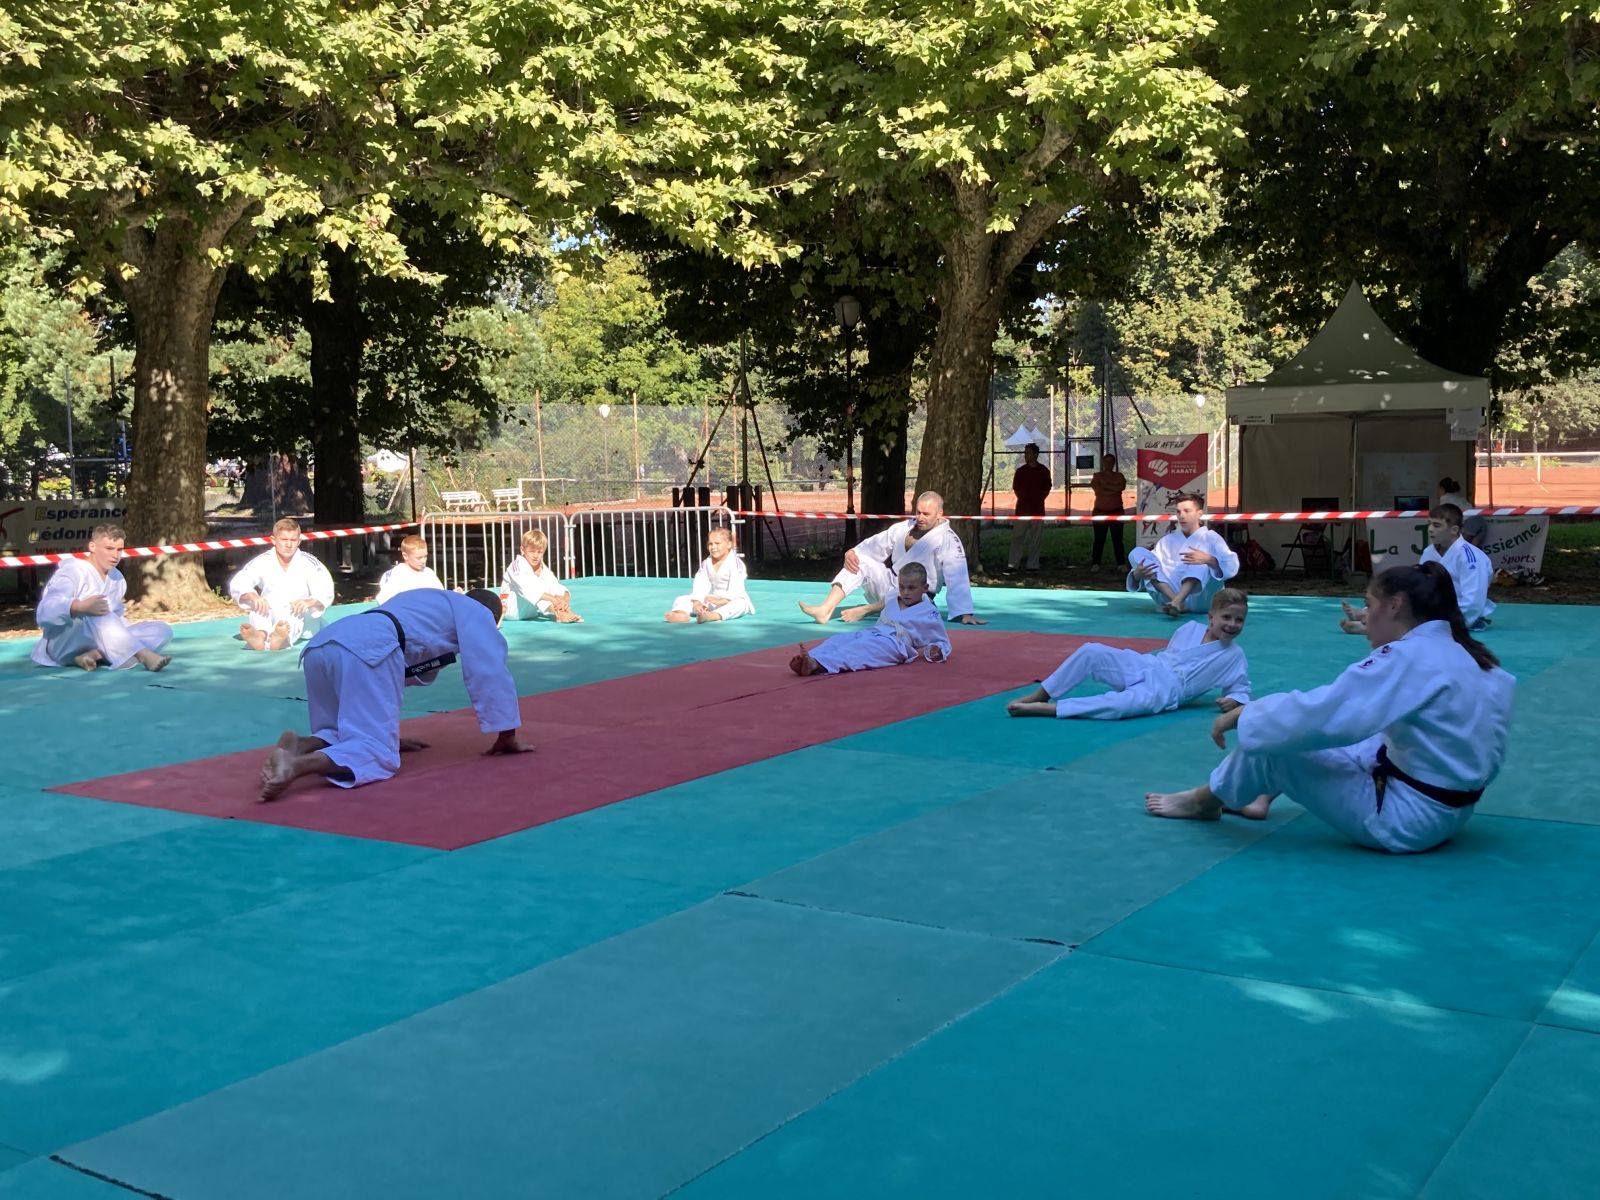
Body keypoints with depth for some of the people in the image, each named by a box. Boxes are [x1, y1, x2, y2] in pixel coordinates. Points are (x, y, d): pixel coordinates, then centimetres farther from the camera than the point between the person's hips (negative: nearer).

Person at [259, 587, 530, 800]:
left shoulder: (428, 605, 44)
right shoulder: (477, 614, 23)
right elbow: (491, 674, 13)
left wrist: (388, 731, 47)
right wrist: (507, 736, 19)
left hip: (319, 646, 8)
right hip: (365, 651, -8)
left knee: (343, 735, 23)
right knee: (378, 752, -7)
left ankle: (299, 746, -7)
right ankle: (297, 765, -30)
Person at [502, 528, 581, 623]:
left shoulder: (544, 571, 1)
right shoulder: (518, 565, -17)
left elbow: (560, 589, -11)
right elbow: (526, 588, -34)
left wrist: (565, 600, -36)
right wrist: (552, 598, -41)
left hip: (530, 612, 6)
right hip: (510, 609, -6)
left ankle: (566, 611, -34)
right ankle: (558, 614, -43)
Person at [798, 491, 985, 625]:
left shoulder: (948, 541, -13)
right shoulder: (904, 528, 6)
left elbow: (957, 579, -23)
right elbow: (877, 544, 8)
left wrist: (964, 613, -33)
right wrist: (853, 552, -13)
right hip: (889, 585, 6)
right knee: (860, 561, -16)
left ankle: (866, 609, -28)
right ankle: (825, 610, -30)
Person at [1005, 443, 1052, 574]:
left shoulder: (1043, 471, 4)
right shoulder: (1020, 471, 6)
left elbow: (1047, 488, 7)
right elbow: (1016, 488, 10)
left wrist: (1038, 499, -2)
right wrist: (1024, 498, 2)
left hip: (1038, 509, 0)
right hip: (1022, 509, 0)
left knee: (1036, 539, 2)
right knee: (1017, 537, -4)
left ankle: (1033, 566, 6)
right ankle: (1012, 566, -6)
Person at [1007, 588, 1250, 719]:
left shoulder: (1234, 657, 1)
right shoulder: (1190, 628, 10)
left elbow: (1241, 690, 7)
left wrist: (1234, 700, -13)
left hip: (1165, 691, -4)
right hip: (1144, 667, 5)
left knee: (1135, 702, -40)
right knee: (1091, 651, -19)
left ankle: (1043, 709, -39)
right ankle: (1039, 695, -8)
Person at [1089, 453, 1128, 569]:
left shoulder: (1119, 476, 8)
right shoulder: (1097, 476, 3)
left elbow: (1122, 487, -14)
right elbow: (1098, 490, -15)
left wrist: (1106, 485, -13)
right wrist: (1113, 490, -13)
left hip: (1116, 511, 1)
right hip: (1100, 511, -1)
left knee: (1117, 539, 2)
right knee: (1099, 539, 0)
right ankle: (1096, 563, 4)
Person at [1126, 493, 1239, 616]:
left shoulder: (1211, 538, 11)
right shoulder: (1167, 541, 21)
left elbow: (1232, 566, -8)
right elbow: (1151, 569, 11)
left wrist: (1208, 560, -29)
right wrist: (1137, 574, -14)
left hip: (1199, 598, -3)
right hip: (1168, 597, 3)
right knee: (1137, 553, -7)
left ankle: (1176, 601, -44)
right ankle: (1176, 600, -28)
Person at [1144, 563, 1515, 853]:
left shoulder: (1408, 658, -22)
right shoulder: (1470, 658, 6)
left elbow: (1318, 713, -26)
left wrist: (1243, 714, -11)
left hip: (1404, 819, -9)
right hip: (1446, 812, 9)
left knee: (1274, 743, -3)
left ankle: (1207, 800, 21)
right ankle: (1260, 796, 25)